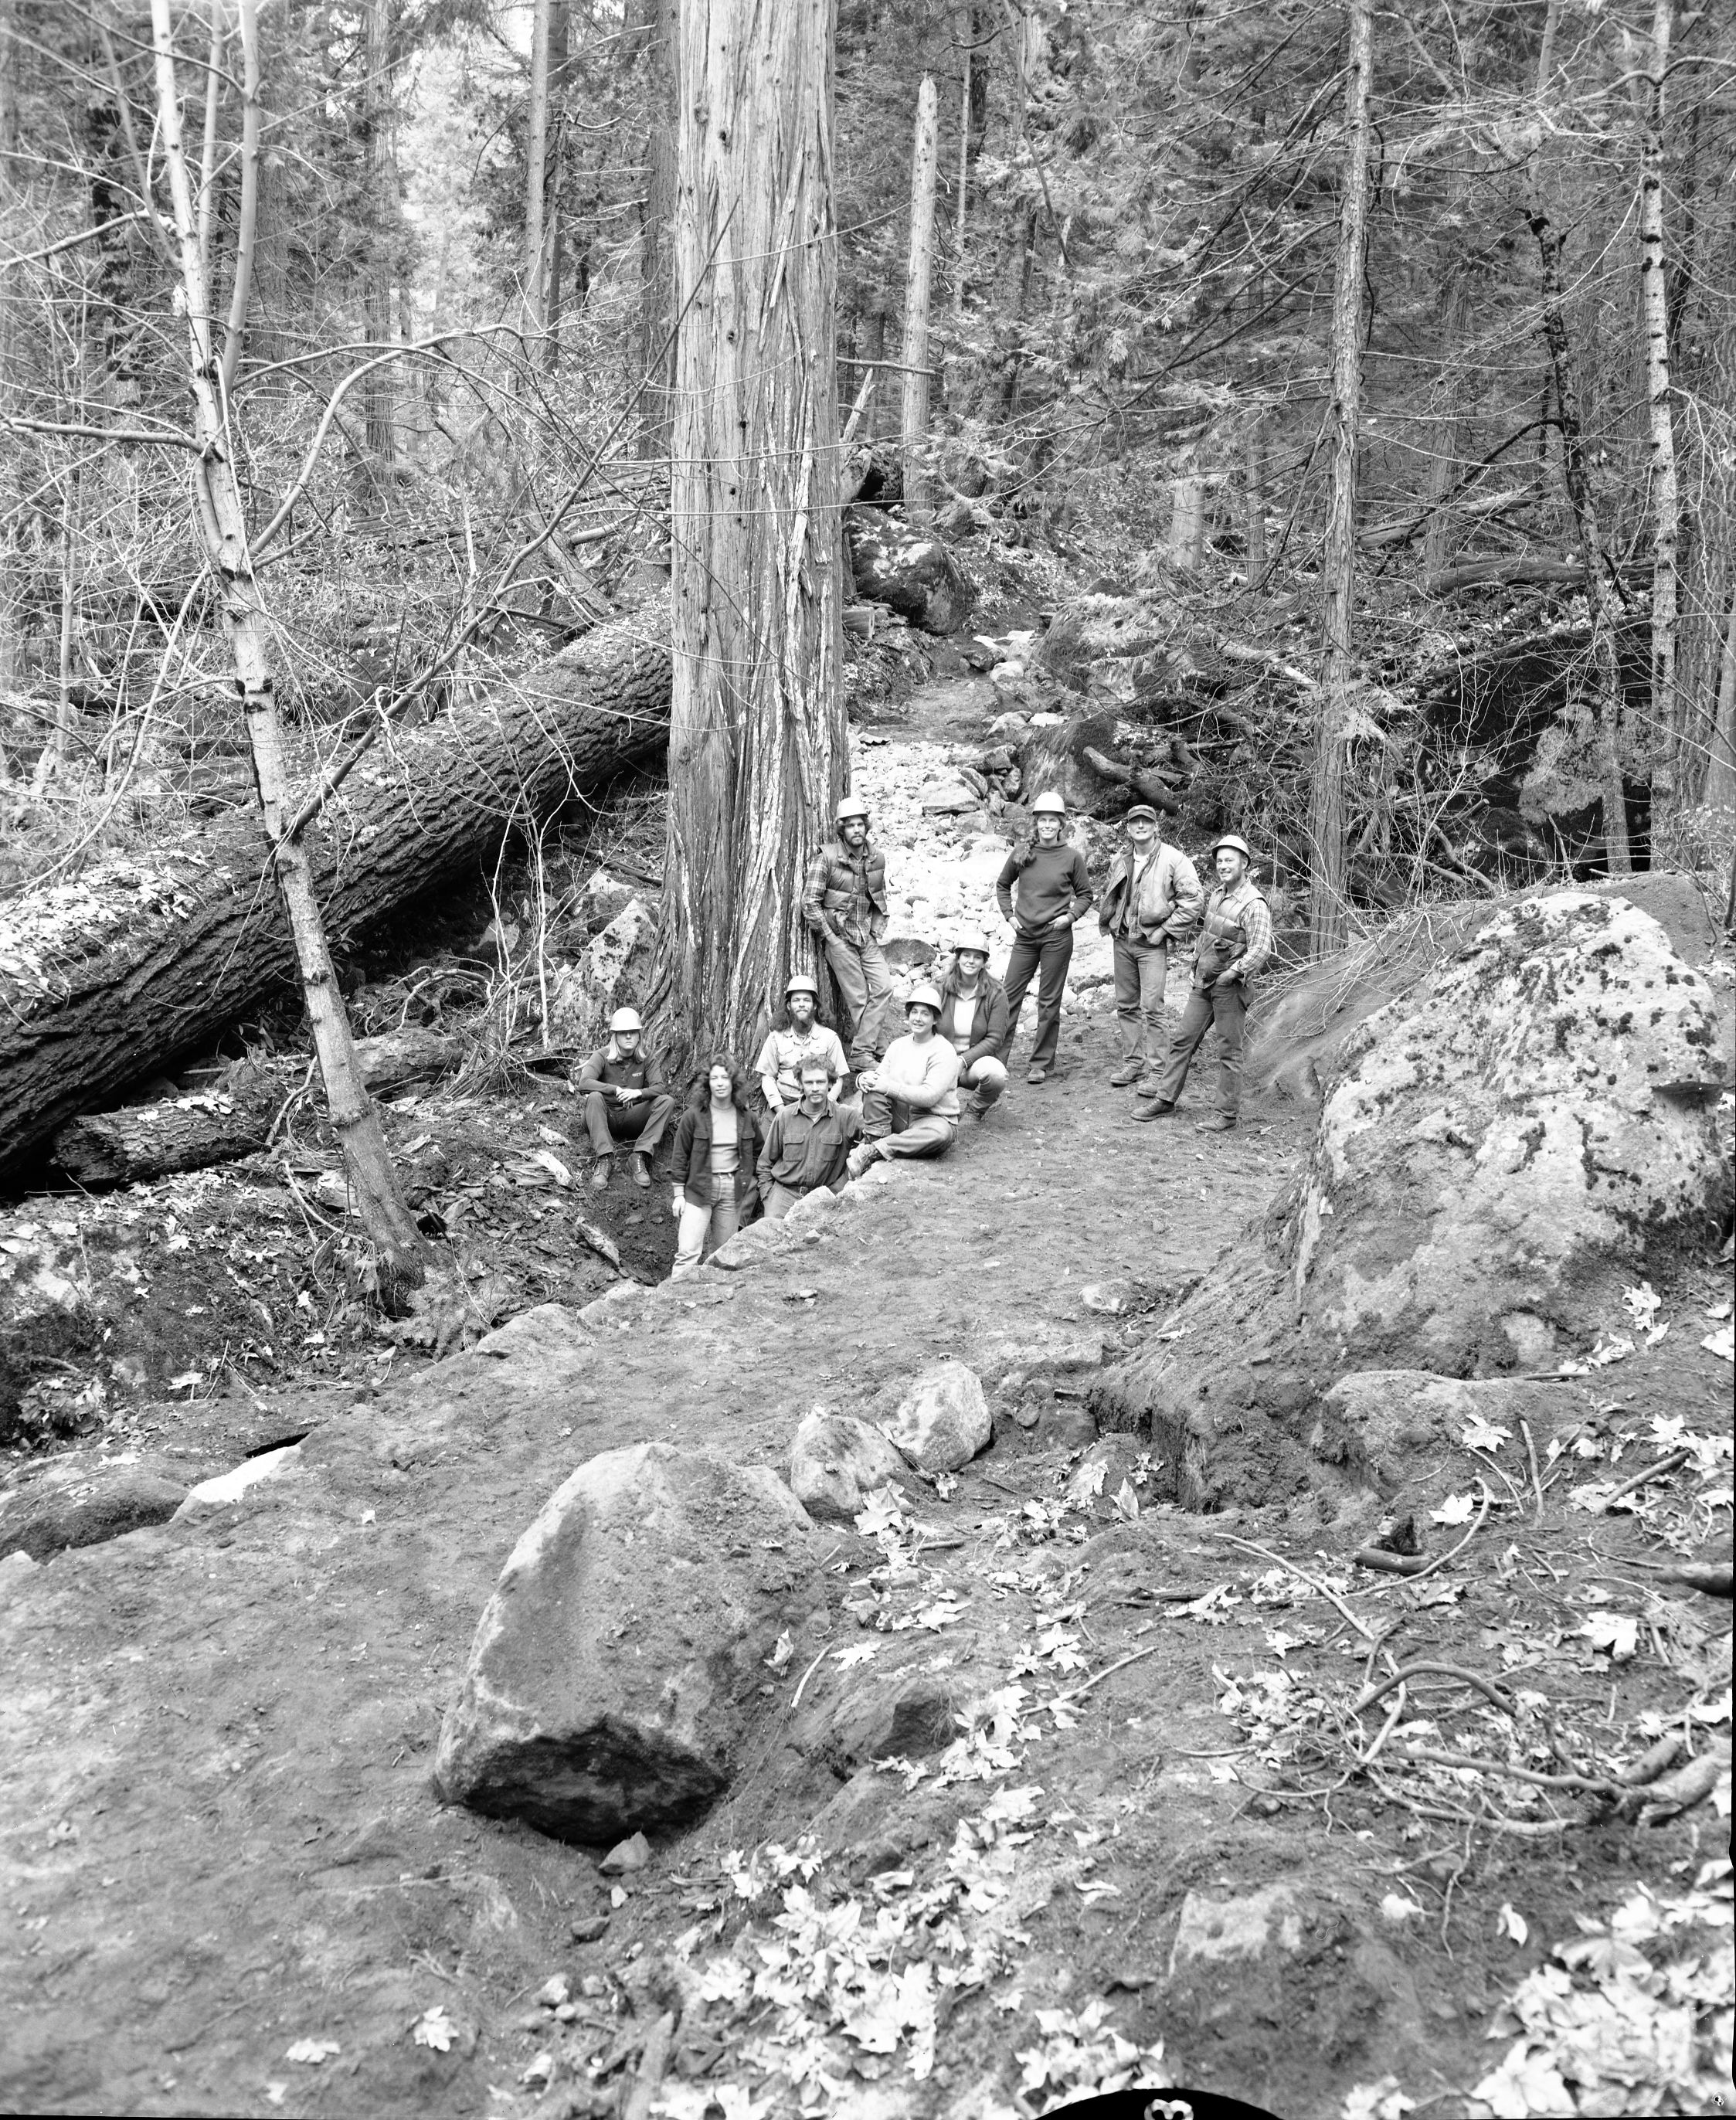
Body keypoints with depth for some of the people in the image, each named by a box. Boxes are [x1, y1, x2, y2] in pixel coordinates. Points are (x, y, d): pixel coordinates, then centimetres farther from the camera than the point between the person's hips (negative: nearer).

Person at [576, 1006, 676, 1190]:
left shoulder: (645, 1058, -1)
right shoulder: (602, 1057, -9)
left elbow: (662, 1087, -13)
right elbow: (583, 1083, -26)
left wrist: (638, 1092, -33)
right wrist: (616, 1090, -36)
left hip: (632, 1119, 2)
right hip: (606, 1117, -2)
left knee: (667, 1101, -20)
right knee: (594, 1097, -34)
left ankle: (641, 1157, -30)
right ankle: (605, 1158, -37)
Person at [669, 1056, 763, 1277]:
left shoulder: (747, 1118, 3)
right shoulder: (694, 1116, -5)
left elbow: (757, 1153, 17)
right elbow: (680, 1156, -1)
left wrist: (750, 1184, 8)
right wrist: (679, 1194, -3)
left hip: (733, 1191, 3)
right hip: (699, 1189, -3)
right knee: (688, 1252, -13)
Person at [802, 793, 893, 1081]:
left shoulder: (876, 858, 7)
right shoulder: (827, 857, -10)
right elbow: (810, 903, -11)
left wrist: (877, 930, 9)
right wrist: (831, 937, -11)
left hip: (868, 937, 5)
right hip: (839, 937, -5)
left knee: (883, 987, -9)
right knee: (858, 999, -5)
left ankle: (861, 1053, -7)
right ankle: (862, 1056, 6)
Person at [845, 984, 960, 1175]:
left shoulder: (944, 1052, -11)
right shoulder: (898, 1045, 10)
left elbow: (929, 1096, -22)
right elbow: (880, 1075, 7)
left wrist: (889, 1087, -24)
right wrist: (866, 1078, -19)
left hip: (934, 1119, -4)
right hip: (898, 1115, 4)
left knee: (941, 1133, -39)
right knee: (873, 1089, -19)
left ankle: (872, 1151, -37)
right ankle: (873, 1140, -23)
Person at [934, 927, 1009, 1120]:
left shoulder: (996, 993, -6)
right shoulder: (940, 989, -1)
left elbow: (994, 1039, -9)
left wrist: (963, 1060, -21)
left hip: (977, 1059, -1)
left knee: (997, 1075, -36)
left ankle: (976, 1108, 1)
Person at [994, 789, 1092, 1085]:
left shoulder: (1072, 856, -3)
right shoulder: (1021, 853, 2)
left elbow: (1085, 894, 8)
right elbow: (1002, 885, 17)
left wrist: (1070, 916, -6)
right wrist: (1009, 914, 6)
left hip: (1056, 936, -2)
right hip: (1024, 936, 2)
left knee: (1049, 1002, 3)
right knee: (1009, 996, 2)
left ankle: (1041, 1064, 11)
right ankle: (997, 1058, 9)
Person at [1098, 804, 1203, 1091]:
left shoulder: (1173, 859, -9)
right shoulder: (1120, 860, 9)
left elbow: (1192, 898, -12)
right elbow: (1107, 893, 26)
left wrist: (1166, 930, -13)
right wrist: (1109, 924, 12)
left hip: (1152, 943, -6)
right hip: (1122, 940, 6)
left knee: (1151, 1007, -10)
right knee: (1126, 1005, 11)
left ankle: (1158, 1070, -5)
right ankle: (1132, 1062, 21)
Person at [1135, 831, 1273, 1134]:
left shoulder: (1253, 904, -15)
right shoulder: (1215, 893, 9)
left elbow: (1261, 948, -22)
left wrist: (1233, 973, -26)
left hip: (1230, 986, -8)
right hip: (1203, 983, 8)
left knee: (1230, 1050, 1)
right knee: (1183, 1040, 10)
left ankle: (1227, 1113, 8)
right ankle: (1165, 1099, 17)